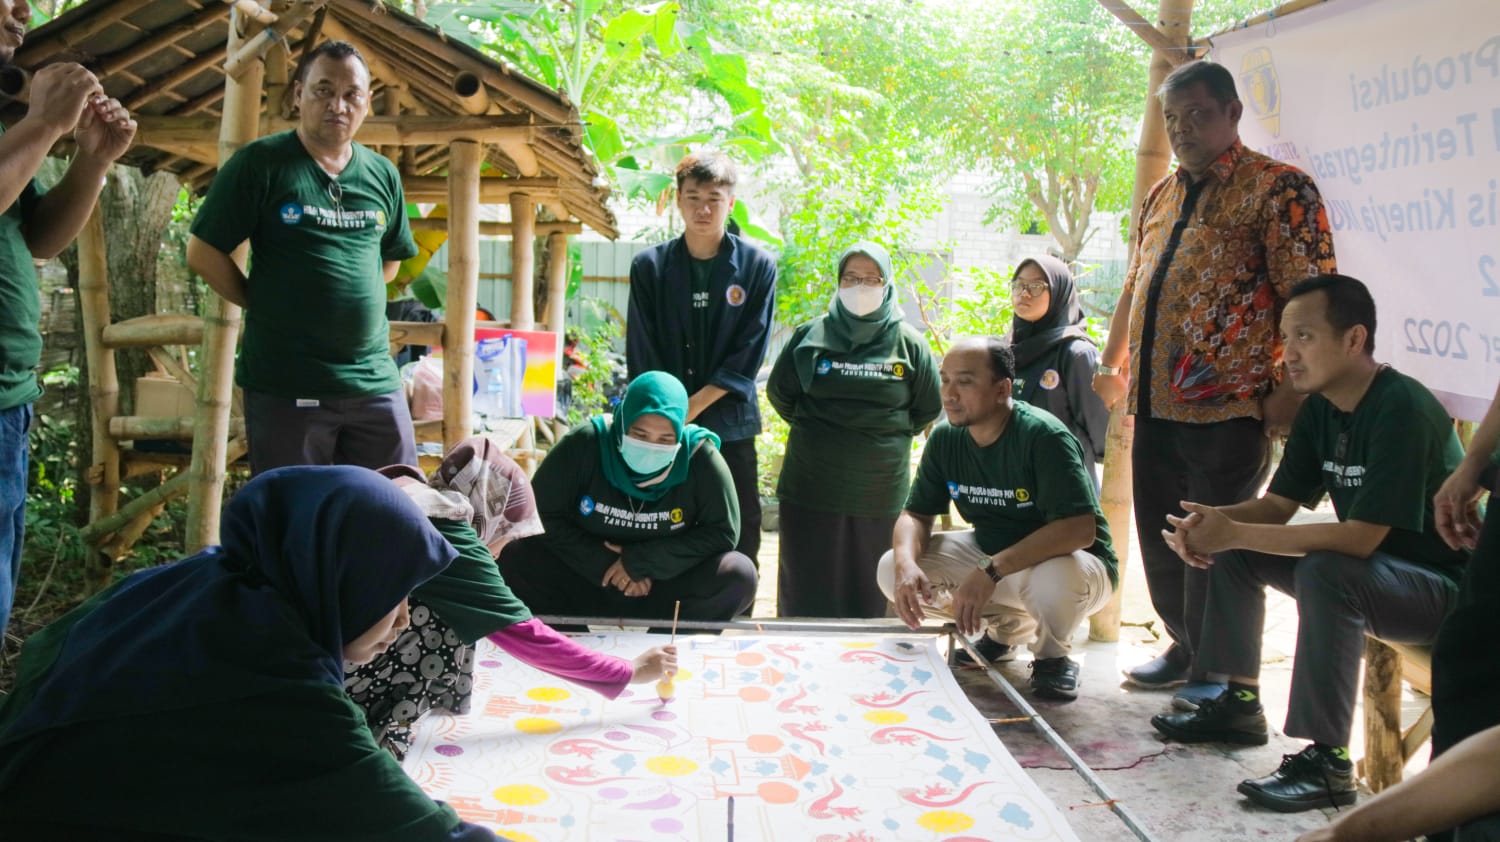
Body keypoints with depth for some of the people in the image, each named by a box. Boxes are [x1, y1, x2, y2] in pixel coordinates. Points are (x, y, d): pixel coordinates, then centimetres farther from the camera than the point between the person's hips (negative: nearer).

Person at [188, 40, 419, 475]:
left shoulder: (383, 174, 9)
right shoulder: (260, 163, -5)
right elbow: (203, 253, -3)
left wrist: (351, 299, 9)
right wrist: (265, 305, 0)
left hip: (375, 382, 4)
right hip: (284, 387, -4)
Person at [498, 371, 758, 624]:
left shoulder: (700, 456, -16)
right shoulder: (584, 445, -15)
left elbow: (722, 533, -14)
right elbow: (543, 515, -9)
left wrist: (639, 561, -17)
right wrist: (603, 564, -16)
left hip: (665, 594, 0)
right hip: (583, 583, 1)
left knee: (739, 575, -26)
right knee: (513, 559, -25)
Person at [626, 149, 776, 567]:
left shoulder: (757, 266, -1)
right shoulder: (650, 265, 2)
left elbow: (748, 355, -4)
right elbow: (642, 356, 1)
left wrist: (693, 407, -11)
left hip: (730, 427, -1)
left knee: (738, 544, 3)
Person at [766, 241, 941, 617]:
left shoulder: (909, 344, 2)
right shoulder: (811, 336, 2)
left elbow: (929, 409, 12)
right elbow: (779, 392, 12)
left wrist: (892, 434, 7)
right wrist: (813, 430, 10)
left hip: (880, 493, 0)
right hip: (811, 489, 0)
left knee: (871, 597, 8)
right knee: (807, 597, 6)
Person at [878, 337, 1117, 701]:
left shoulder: (1043, 436, -26)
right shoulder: (944, 439, -7)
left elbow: (1079, 529, -34)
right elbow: (915, 514, -3)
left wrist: (992, 572, -40)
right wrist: (905, 563, -27)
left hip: (1065, 559, -6)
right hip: (989, 551, 6)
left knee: (1054, 578, -41)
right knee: (892, 570, -11)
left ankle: (1053, 656, -4)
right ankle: (1009, 625, 9)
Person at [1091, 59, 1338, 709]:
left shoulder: (1278, 188, -5)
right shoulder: (1162, 197, 18)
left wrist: (1290, 392, -18)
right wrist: (1112, 364, 22)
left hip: (1228, 408, -7)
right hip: (1156, 404, 7)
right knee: (1159, 537, 13)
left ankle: (1216, 678, 14)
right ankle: (1185, 650, 31)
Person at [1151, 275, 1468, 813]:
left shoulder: (1402, 410, -26)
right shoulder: (1321, 409, 1)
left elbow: (1359, 538, -32)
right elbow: (1277, 506, 3)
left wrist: (1233, 532, -30)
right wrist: (1211, 523, -18)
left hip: (1444, 587, -9)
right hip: (1370, 570, 9)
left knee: (1323, 570, -35)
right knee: (1232, 551, 4)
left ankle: (1328, 761, -28)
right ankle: (1240, 705, 12)